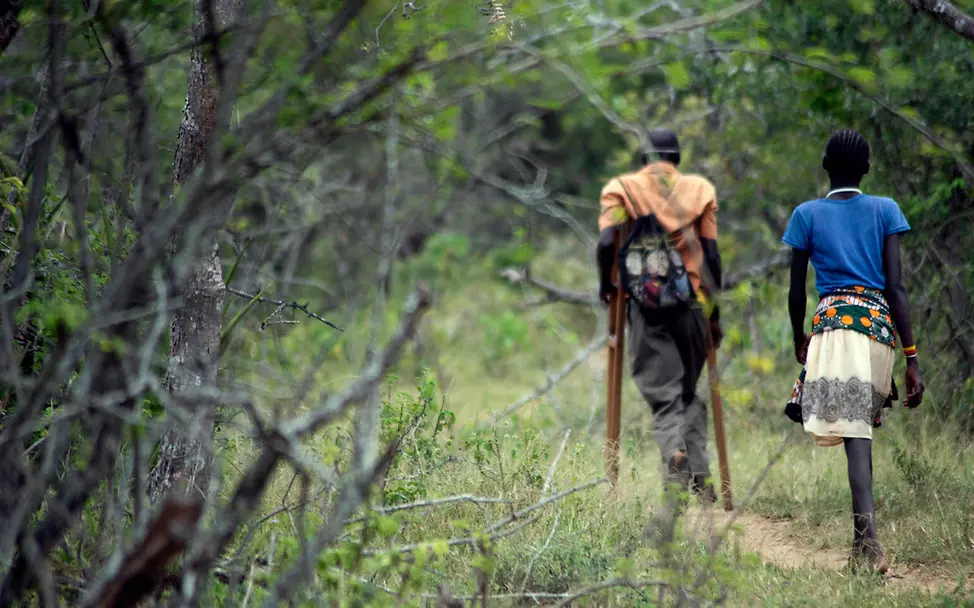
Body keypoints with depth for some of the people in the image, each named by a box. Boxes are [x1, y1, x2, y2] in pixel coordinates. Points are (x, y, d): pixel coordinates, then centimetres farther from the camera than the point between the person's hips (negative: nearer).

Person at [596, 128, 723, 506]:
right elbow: (711, 254, 5)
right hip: (693, 302, 2)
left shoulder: (622, 188, 7)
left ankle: (675, 455, -28)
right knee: (689, 393, 15)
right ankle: (700, 476, 4)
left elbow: (607, 242, -8)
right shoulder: (700, 190, 11)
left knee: (663, 396, -1)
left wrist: (606, 284, 8)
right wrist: (714, 311, 11)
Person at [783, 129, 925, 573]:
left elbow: (796, 292, 10)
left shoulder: (807, 214, 8)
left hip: (835, 321, -2)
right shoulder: (885, 210, 10)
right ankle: (863, 543, 15)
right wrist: (911, 357, 1)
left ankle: (869, 540, -29)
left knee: (855, 435, -13)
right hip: (881, 323, 2)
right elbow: (896, 287, 2)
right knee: (862, 427, 15)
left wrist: (799, 338, 28)